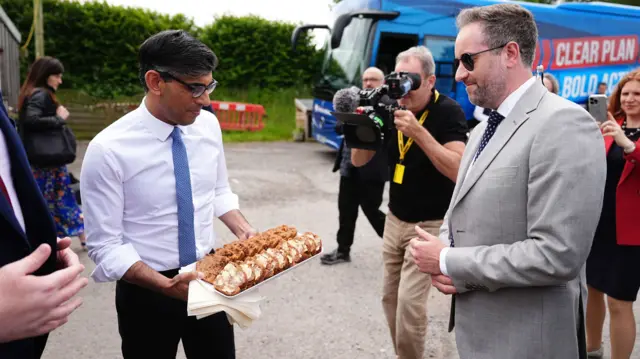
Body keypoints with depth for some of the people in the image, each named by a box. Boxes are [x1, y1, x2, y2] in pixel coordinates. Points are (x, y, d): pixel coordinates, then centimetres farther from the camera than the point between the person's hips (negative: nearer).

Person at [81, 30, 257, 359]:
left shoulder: (208, 124, -6)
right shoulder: (108, 150, -20)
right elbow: (106, 245, -17)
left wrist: (243, 231, -9)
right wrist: (166, 285, -28)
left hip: (208, 275, 5)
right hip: (146, 291, -4)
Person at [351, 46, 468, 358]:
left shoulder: (448, 112, -14)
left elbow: (457, 170, -26)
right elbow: (358, 161, 0)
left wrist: (419, 131, -33)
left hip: (430, 224, -5)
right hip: (394, 219, 6)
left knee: (410, 301, -11)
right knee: (390, 297, 11)